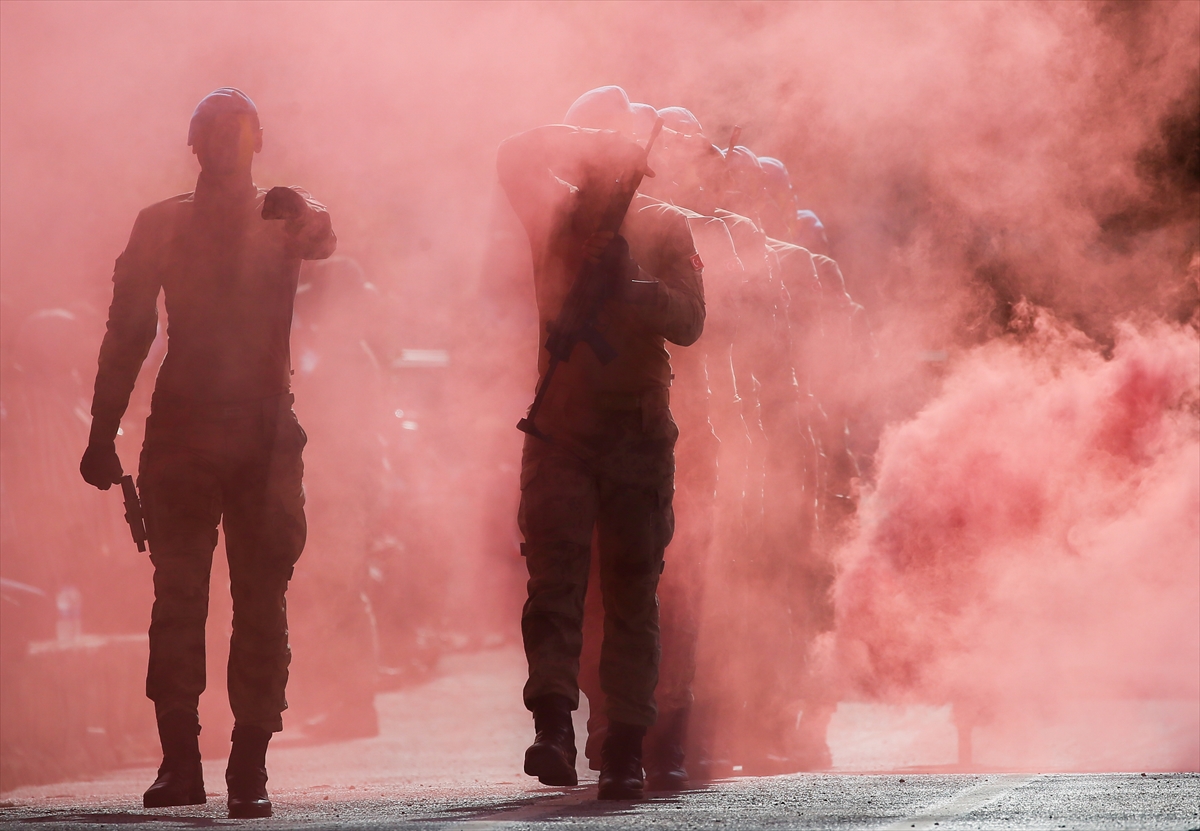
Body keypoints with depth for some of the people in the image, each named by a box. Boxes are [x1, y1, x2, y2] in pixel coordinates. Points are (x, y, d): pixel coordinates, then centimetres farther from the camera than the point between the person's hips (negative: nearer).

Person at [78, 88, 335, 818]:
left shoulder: (286, 218, 10)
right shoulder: (162, 226, 11)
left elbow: (323, 240, -15)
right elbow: (127, 333, 10)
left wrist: (301, 215, -39)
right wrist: (103, 433, 3)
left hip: (266, 432, -1)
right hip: (182, 431, 1)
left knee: (262, 600, -3)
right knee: (177, 596, -3)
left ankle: (251, 766, -3)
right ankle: (179, 762, 1)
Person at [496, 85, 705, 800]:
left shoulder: (662, 228, 9)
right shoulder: (558, 216, 12)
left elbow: (688, 321, -4)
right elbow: (518, 158, -7)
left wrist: (628, 283, -17)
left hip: (640, 432, 0)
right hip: (562, 425, 0)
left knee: (633, 592, 0)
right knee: (556, 572, -16)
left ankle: (626, 750, 1)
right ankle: (554, 727, -27)